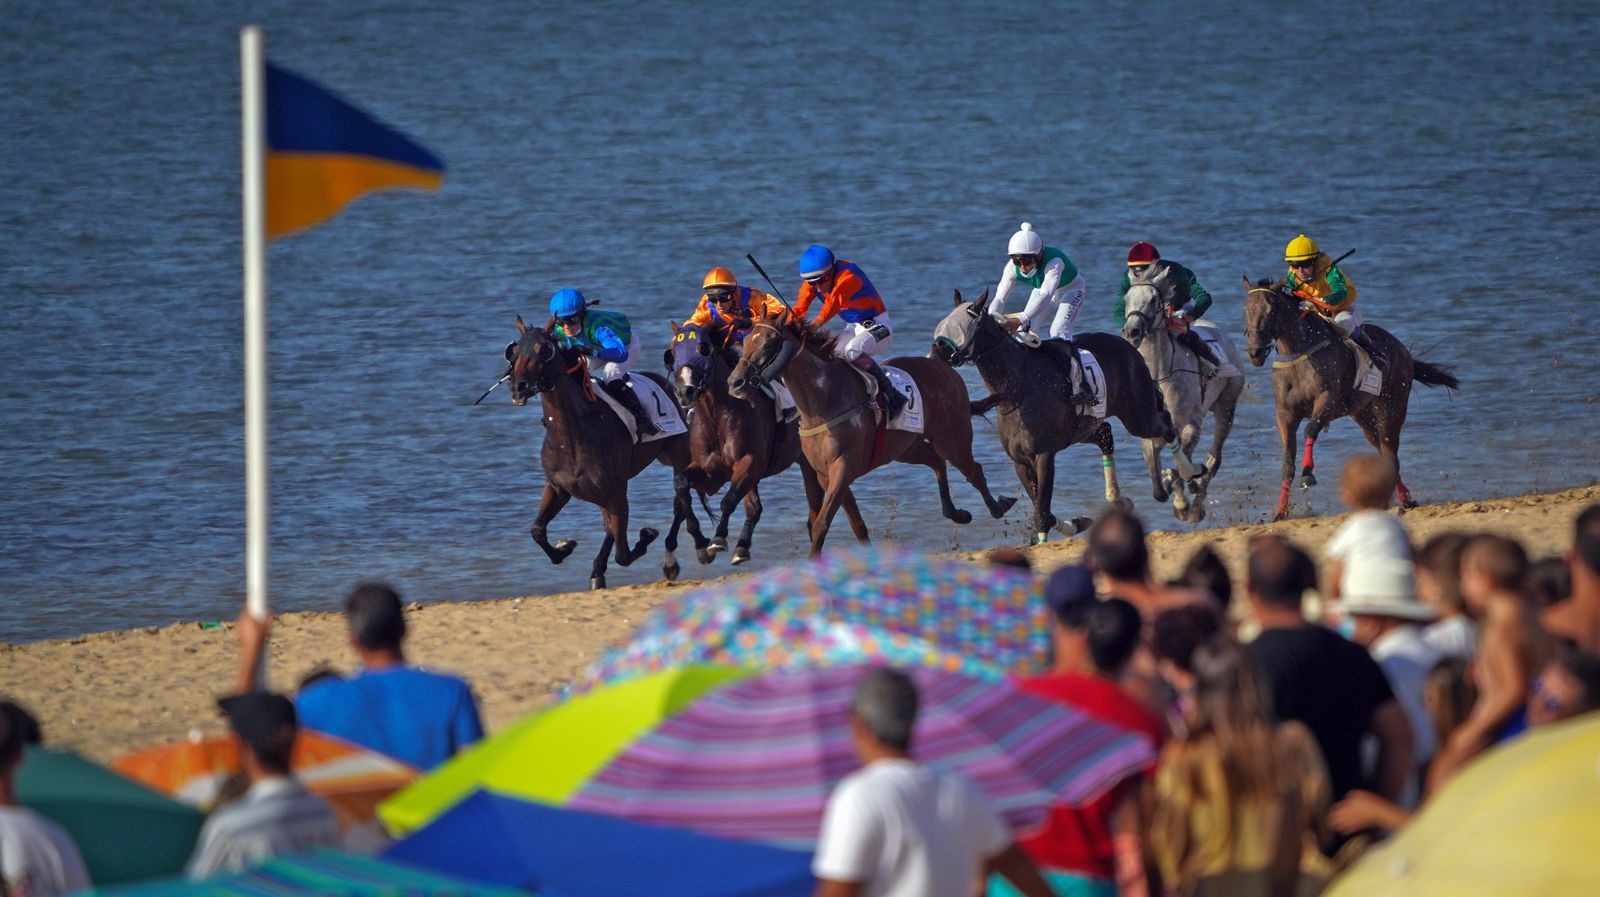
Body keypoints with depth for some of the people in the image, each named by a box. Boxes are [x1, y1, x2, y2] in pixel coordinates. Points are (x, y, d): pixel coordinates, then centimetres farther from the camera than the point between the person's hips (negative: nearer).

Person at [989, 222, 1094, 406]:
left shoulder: (1054, 262, -42)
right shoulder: (1013, 267, -25)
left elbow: (1046, 296, -54)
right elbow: (999, 299, -25)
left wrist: (1020, 320, -65)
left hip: (1070, 291, -6)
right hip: (1042, 291, 6)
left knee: (1058, 330, -27)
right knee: (1024, 333, -7)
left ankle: (1079, 386, -25)